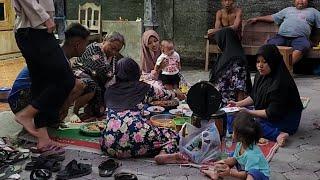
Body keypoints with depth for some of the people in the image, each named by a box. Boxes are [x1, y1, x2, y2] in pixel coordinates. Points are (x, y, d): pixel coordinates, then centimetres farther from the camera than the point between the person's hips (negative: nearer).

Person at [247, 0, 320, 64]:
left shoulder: (312, 11, 28)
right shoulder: (288, 9, 34)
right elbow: (272, 17, 33)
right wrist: (257, 18, 28)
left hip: (299, 38, -3)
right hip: (282, 36, 3)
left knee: (303, 46, -38)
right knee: (270, 44, -29)